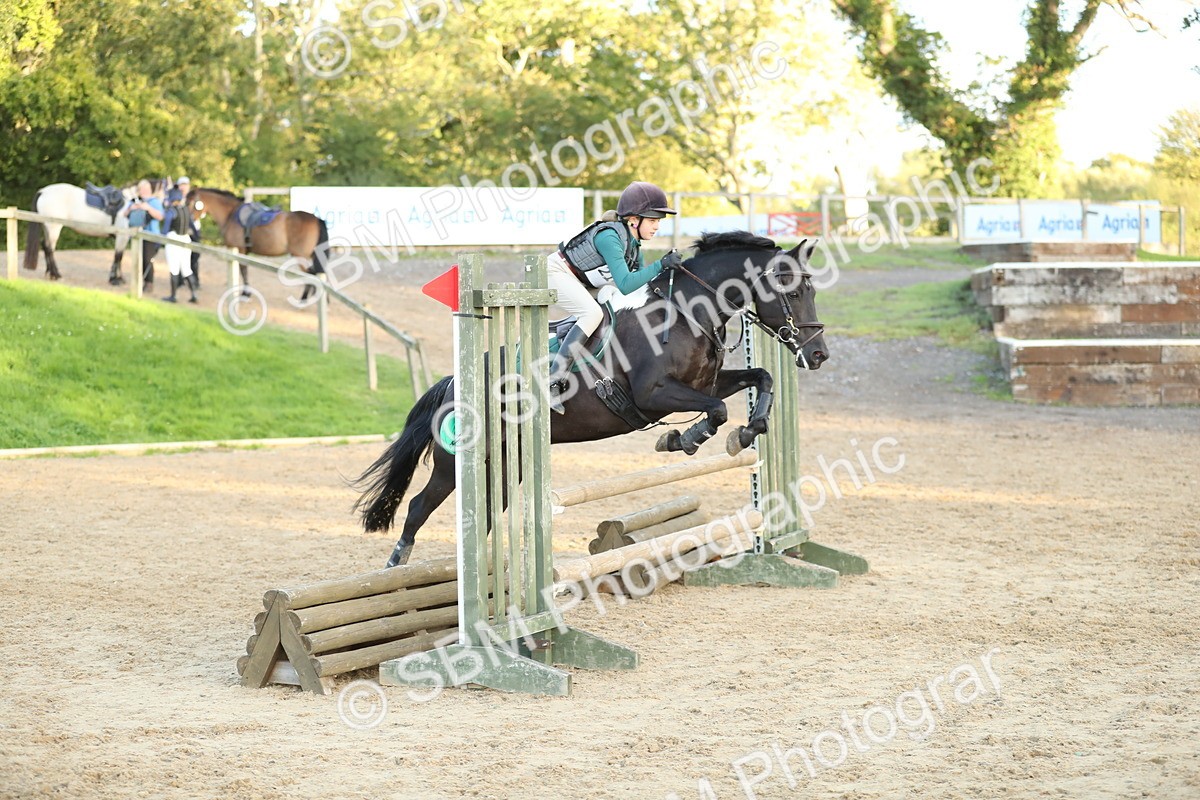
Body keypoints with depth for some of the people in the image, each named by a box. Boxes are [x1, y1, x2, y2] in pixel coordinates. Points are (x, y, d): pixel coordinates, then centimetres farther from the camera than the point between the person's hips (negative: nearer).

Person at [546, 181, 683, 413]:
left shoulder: (634, 244, 0)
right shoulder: (609, 237, -28)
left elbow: (642, 280, 7)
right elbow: (626, 285, -35)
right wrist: (661, 265, -36)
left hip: (581, 282, 10)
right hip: (557, 273, -10)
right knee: (593, 313, -30)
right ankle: (554, 381, -34)